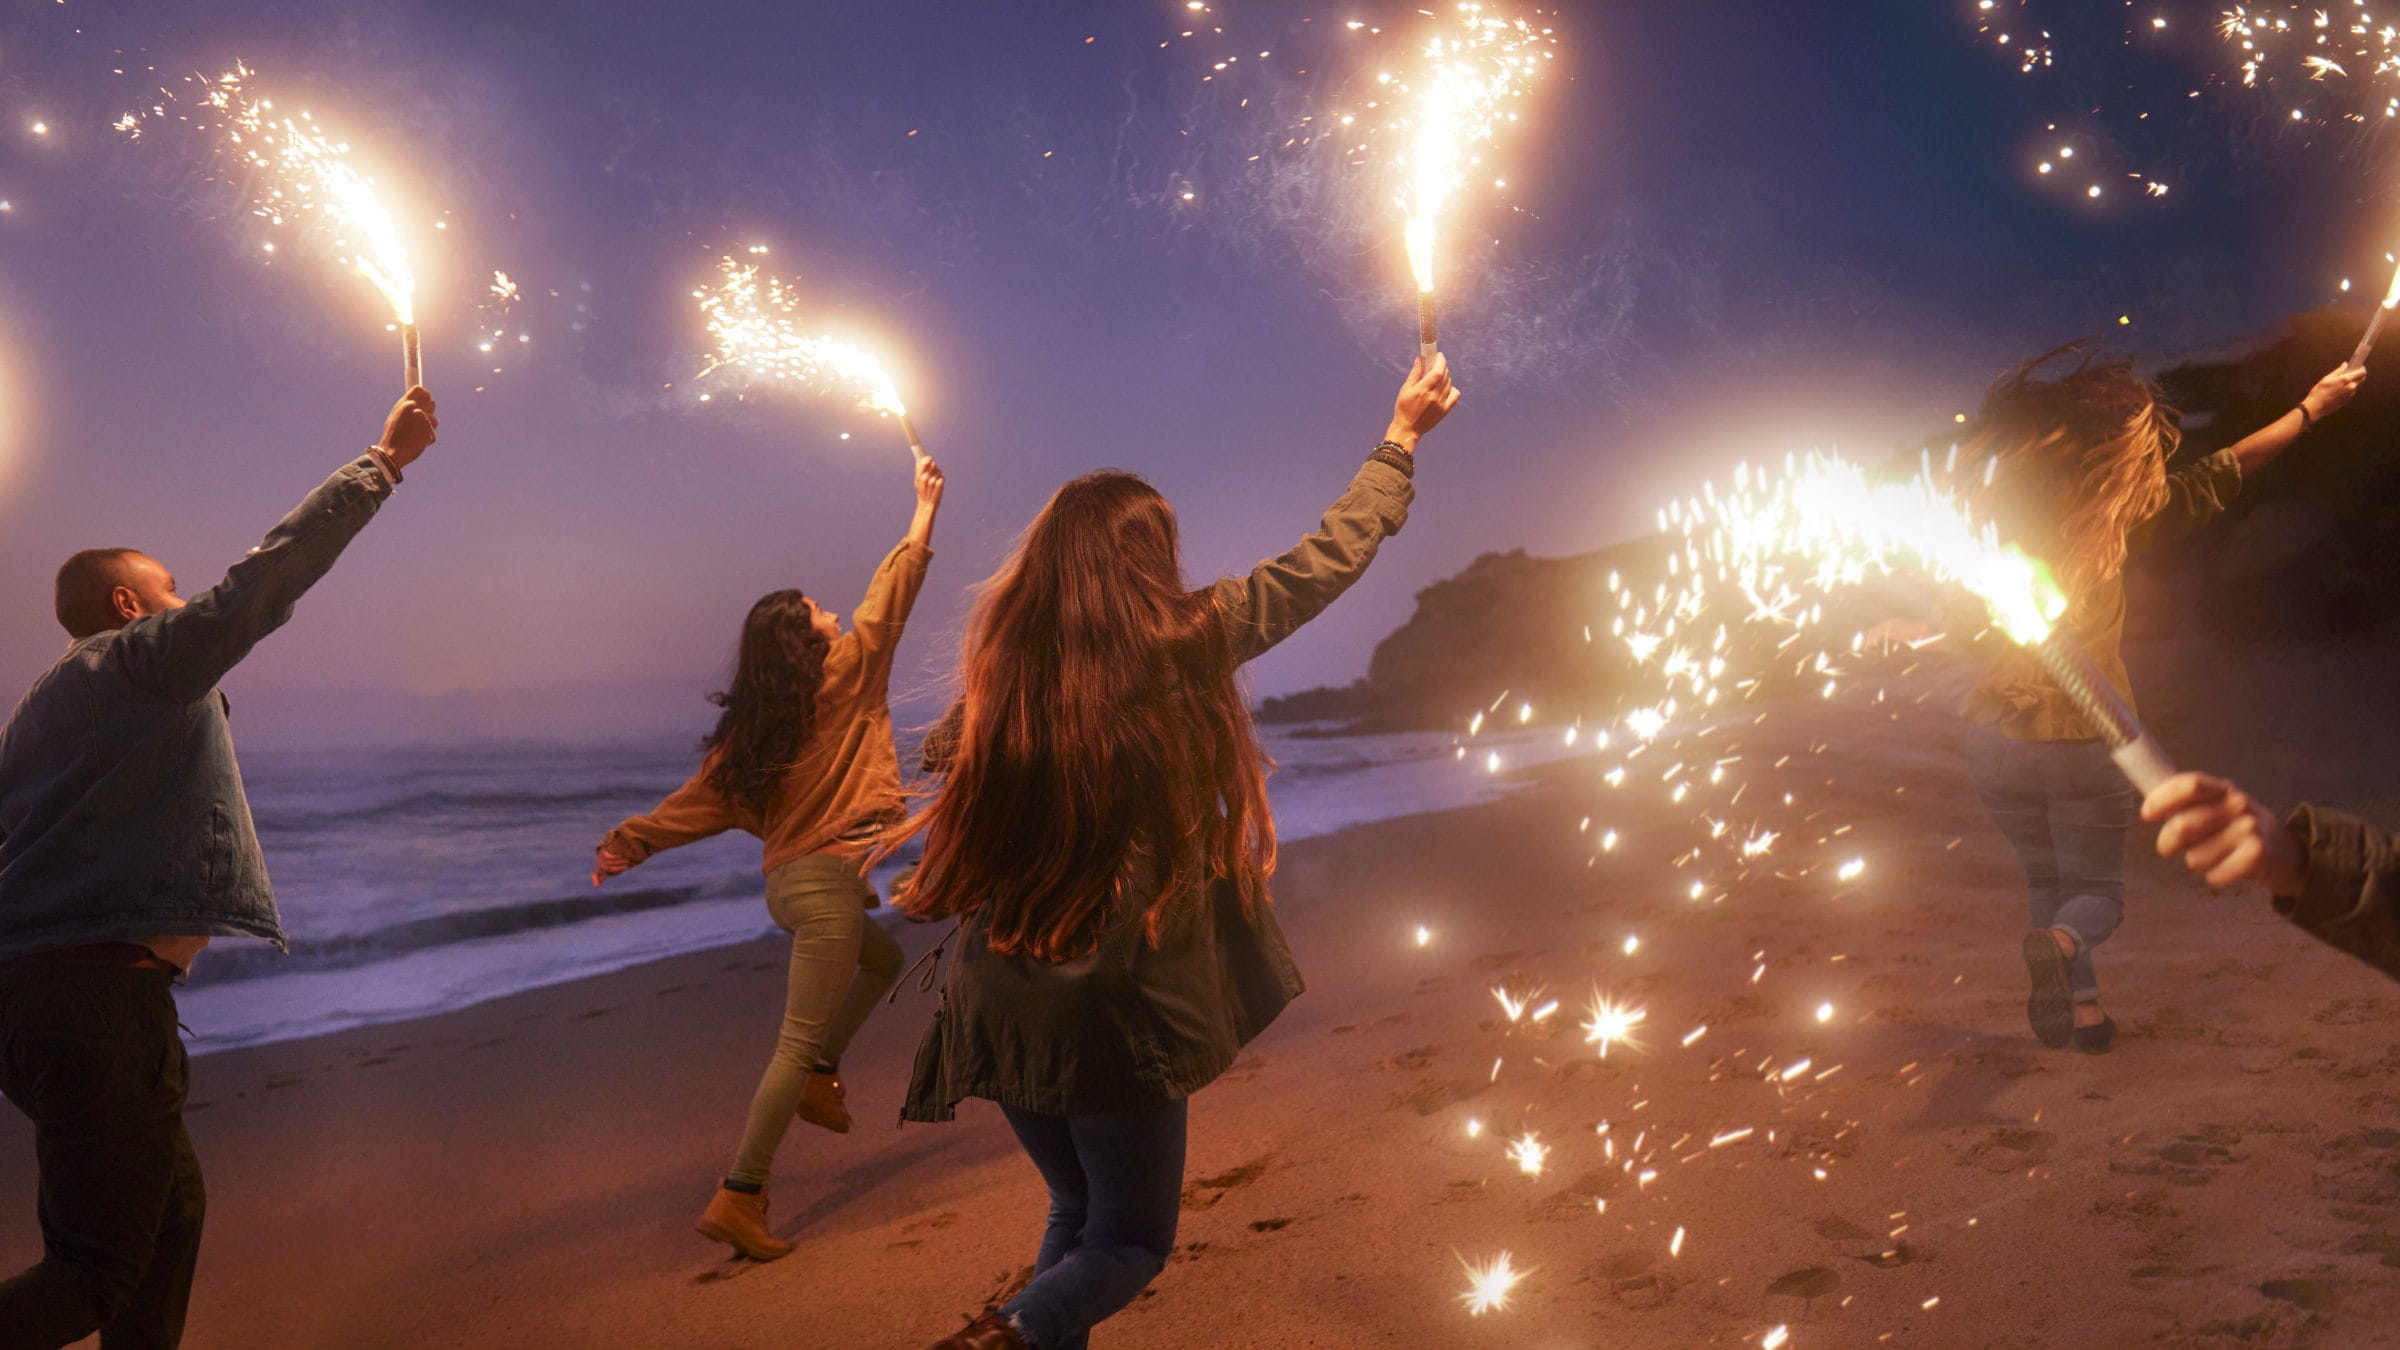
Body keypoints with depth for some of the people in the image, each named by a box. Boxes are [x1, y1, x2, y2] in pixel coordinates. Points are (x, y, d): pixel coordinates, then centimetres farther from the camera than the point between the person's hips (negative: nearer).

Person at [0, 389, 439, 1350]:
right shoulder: (143, 658, -4)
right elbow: (272, 574, -7)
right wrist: (384, 459, 0)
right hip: (103, 992, -10)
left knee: (172, 1206, 18)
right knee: (101, 1265, -8)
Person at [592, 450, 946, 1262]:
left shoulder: (751, 729, 10)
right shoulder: (843, 678, -5)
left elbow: (704, 799, 4)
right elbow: (890, 595, 1)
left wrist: (632, 841, 10)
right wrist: (925, 512, 11)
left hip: (789, 880, 8)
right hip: (828, 880, -8)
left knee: (883, 958, 32)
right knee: (800, 1040, -6)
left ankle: (819, 1075, 28)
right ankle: (739, 1199, -7)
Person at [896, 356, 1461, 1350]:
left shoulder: (1002, 664, 1)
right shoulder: (1182, 641, -7)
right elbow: (1325, 561, 6)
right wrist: (1401, 438, 19)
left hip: (999, 1000, 5)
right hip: (1117, 1006, -5)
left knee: (1078, 1210, 26)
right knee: (1130, 1240, 12)